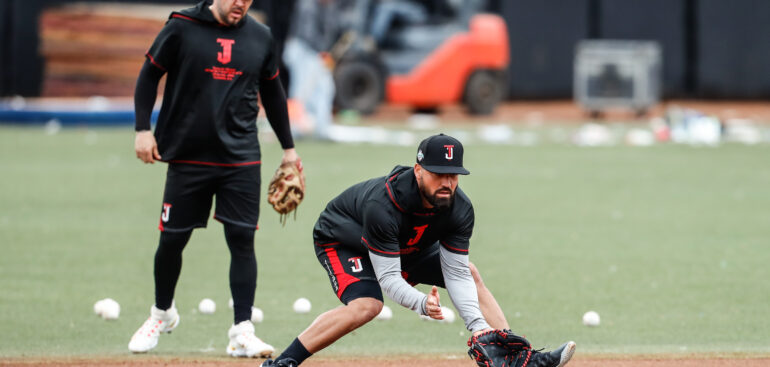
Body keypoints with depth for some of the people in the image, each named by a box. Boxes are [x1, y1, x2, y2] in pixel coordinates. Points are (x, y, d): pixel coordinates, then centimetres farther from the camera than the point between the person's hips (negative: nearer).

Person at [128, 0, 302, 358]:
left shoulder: (260, 37, 6)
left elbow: (272, 93, 17)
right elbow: (149, 76, 1)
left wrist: (288, 147, 20)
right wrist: (143, 129, -7)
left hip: (241, 159, 2)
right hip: (187, 156, -2)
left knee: (242, 240, -6)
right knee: (172, 240, 5)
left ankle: (242, 331, -5)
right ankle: (162, 313, 29)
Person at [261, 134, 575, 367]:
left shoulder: (459, 208, -22)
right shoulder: (383, 205, -40)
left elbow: (456, 274, -16)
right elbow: (388, 278, -36)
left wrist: (477, 324, -29)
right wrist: (421, 304, -53)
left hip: (406, 247, 7)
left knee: (470, 275, 2)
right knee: (366, 305, -34)